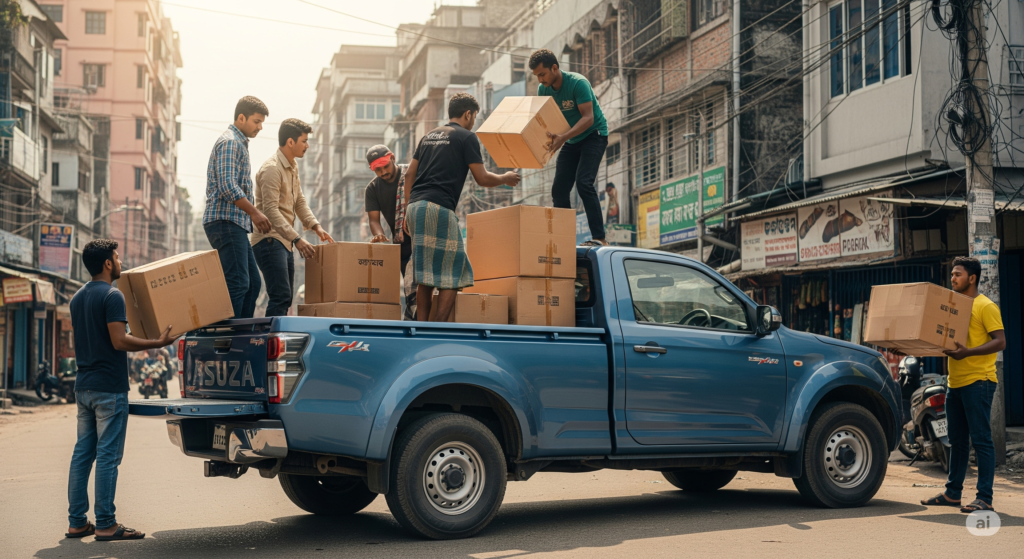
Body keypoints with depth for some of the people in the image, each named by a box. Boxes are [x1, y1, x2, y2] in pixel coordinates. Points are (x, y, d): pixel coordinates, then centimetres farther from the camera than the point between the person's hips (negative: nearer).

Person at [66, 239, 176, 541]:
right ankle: (105, 524, -3)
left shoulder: (78, 298, 14)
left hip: (83, 386, 8)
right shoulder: (112, 296, -13)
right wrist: (158, 342, -13)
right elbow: (119, 341, -20)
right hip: (109, 387, -8)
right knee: (108, 455, -5)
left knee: (82, 453, 10)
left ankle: (77, 522, 12)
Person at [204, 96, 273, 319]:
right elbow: (228, 187, -21)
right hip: (226, 222, -11)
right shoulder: (229, 142, -11)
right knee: (237, 283, -13)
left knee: (252, 282, 11)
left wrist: (254, 212, 18)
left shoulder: (240, 143, 22)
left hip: (235, 224, 11)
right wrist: (254, 212, -17)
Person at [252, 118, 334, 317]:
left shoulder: (292, 167, 15)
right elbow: (271, 211, -22)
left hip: (285, 241, 10)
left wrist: (315, 226, 4)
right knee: (280, 296, -17)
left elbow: (299, 201, 20)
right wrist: (297, 239, -27)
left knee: (285, 297, 10)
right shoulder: (272, 169, -15)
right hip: (269, 240, -10)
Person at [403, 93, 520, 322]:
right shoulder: (466, 137, 1)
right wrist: (506, 179, 18)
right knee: (452, 271, -2)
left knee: (425, 273, 13)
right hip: (438, 208, -7)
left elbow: (409, 174, 19)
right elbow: (482, 178, -1)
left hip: (415, 206, 8)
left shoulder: (429, 136, 22)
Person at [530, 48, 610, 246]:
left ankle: (599, 237, -26)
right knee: (559, 190, -2)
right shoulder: (543, 89, -4)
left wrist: (563, 137, -43)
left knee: (583, 182, -24)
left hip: (593, 135, -7)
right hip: (571, 140, 7)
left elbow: (588, 118, -30)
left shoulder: (578, 83, -24)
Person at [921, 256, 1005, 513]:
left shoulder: (985, 306, -7)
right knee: (957, 441, 15)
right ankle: (952, 493, 23)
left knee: (981, 440, -7)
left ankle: (984, 498, -5)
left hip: (978, 381, -9)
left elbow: (1000, 341, -15)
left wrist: (968, 352, -26)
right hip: (955, 382, 9)